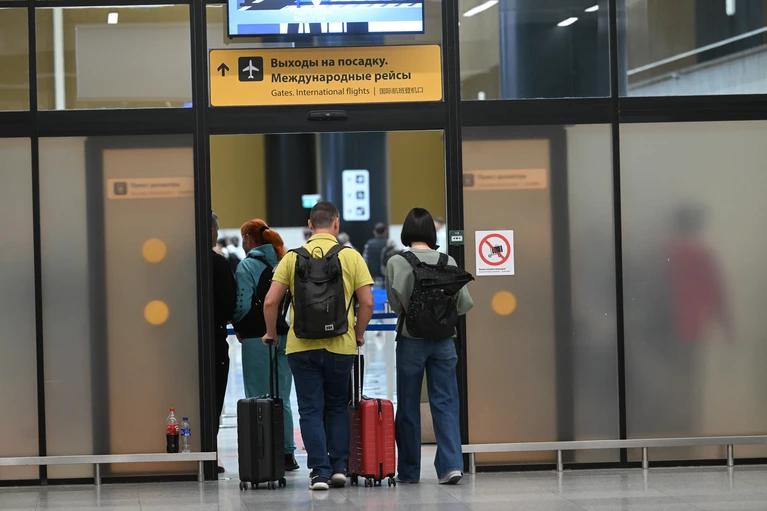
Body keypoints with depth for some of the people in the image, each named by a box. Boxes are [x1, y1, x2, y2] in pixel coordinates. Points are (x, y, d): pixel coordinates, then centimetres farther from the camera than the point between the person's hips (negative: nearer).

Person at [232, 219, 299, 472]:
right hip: (284, 336, 5)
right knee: (282, 399, 12)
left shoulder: (247, 266, -9)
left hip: (257, 338, -5)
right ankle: (287, 453, 13)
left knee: (258, 399, 3)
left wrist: (239, 327, 1)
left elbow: (243, 304, -16)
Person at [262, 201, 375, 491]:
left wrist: (271, 333, 13)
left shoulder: (293, 257, 1)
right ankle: (339, 466, 9)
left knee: (311, 410, 6)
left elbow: (271, 301, -3)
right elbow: (367, 302, -3)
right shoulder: (351, 257, -1)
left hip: (302, 346, 0)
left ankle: (320, 471, 0)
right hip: (340, 346, 0)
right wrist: (358, 335, 12)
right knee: (337, 407, 17)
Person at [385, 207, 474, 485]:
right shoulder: (447, 262, -2)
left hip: (411, 339, -1)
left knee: (408, 407, 9)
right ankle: (451, 464, -9)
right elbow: (465, 303, -2)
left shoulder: (396, 263, -7)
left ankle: (408, 470, 15)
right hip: (443, 340, 1)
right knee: (445, 403, 4)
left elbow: (395, 301, -9)